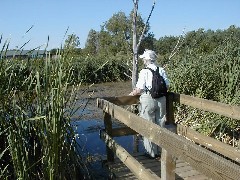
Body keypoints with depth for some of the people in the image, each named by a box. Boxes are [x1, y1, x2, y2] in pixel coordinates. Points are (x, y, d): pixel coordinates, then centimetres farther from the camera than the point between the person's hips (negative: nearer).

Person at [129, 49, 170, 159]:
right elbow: (167, 86, 4)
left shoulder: (144, 71, -11)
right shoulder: (162, 70, 3)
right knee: (160, 125, 15)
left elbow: (139, 89, -14)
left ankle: (151, 152, 13)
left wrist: (132, 94, 5)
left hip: (148, 100, -5)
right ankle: (160, 151, 25)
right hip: (161, 99, 5)